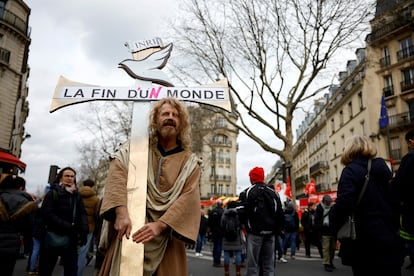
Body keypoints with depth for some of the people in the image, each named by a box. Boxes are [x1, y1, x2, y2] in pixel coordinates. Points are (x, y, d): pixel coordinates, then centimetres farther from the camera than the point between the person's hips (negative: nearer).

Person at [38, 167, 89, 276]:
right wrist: (67, 226, -21)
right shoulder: (52, 193, -1)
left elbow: (82, 214, 5)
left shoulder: (77, 196, 11)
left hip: (71, 239, 3)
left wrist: (84, 231, -14)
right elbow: (47, 213, -13)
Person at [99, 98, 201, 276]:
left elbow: (189, 198, -7)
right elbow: (117, 175, -10)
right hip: (130, 229, 0)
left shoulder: (189, 161, 5)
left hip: (167, 238, 0)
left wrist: (160, 224, -21)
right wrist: (121, 212, -27)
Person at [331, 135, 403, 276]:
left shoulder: (351, 170, -12)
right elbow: (395, 202, 14)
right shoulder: (381, 168, 10)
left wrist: (335, 224, -8)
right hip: (390, 240, 7)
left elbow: (343, 203, -25)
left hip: (365, 244, -6)